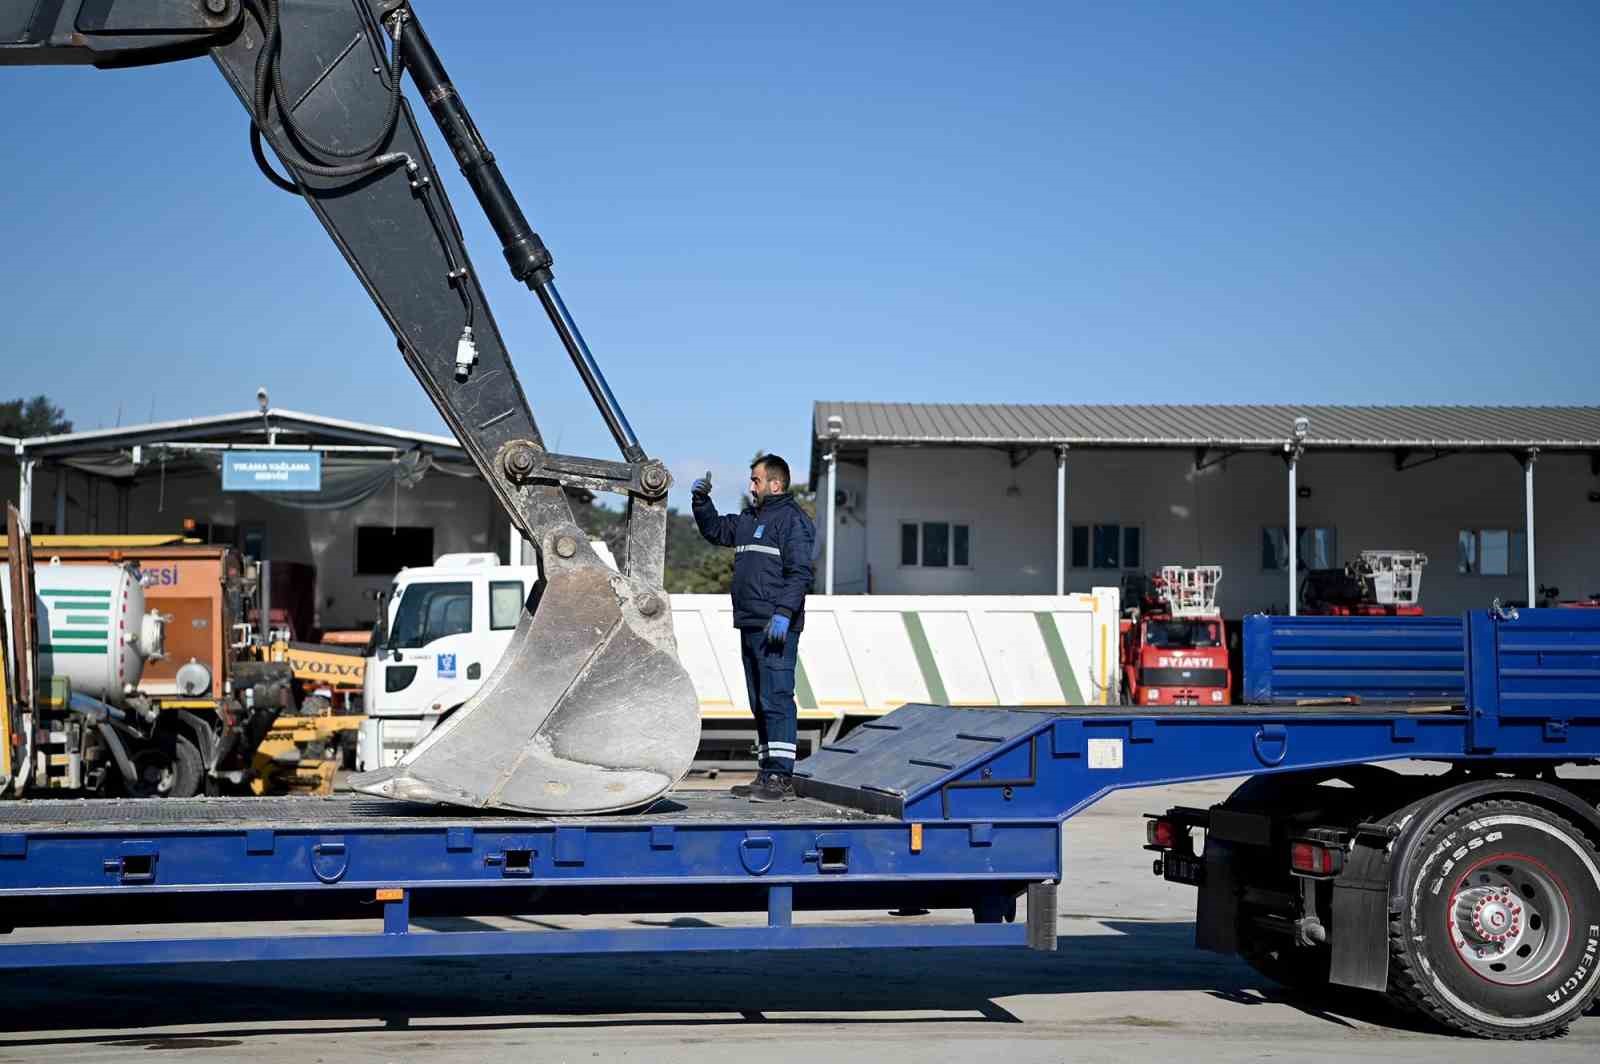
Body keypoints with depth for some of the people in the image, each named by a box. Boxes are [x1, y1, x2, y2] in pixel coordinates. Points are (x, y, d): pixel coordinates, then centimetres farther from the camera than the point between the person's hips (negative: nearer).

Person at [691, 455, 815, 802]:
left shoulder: (792, 519, -7)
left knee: (776, 699, -12)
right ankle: (767, 773, 17)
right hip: (750, 626, 10)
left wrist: (784, 612, -24)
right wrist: (701, 500, 18)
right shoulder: (749, 519, 21)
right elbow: (714, 529, 35)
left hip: (776, 627, -9)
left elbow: (800, 572, -15)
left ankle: (781, 776, -12)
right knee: (759, 702, 11)